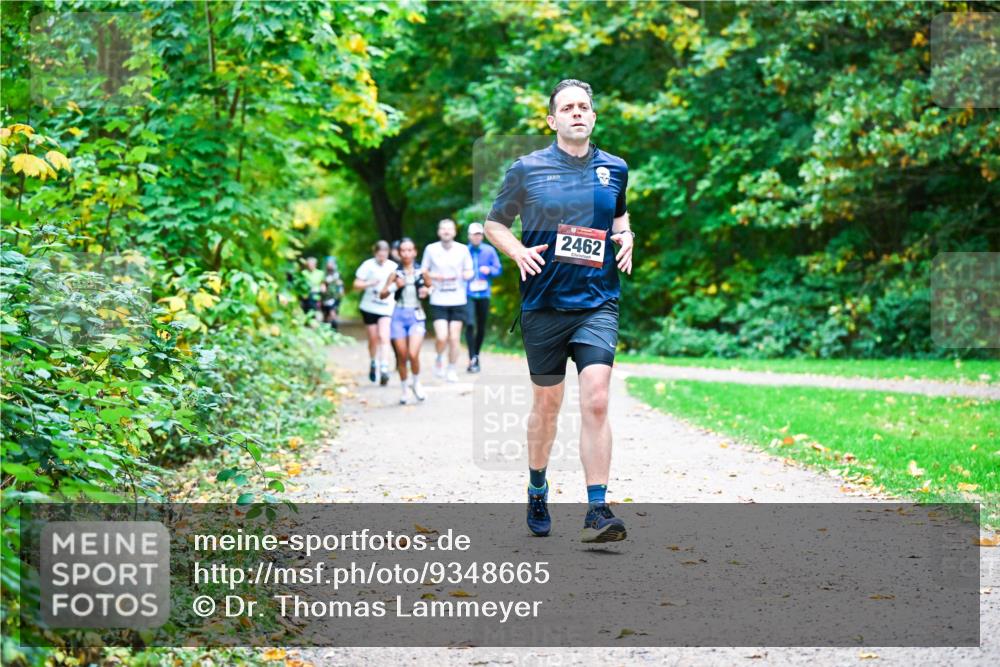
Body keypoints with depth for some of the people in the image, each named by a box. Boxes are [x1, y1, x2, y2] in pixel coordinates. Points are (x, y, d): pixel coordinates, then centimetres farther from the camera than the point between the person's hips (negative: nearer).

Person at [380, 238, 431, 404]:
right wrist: (394, 286, -14)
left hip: (416, 316, -1)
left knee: (413, 354, -15)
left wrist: (426, 291, -4)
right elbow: (382, 294, 2)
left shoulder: (421, 272, 2)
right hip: (399, 315, 1)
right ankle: (404, 389, 23)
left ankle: (416, 383, 11)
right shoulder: (396, 273, 0)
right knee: (402, 356, 5)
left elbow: (430, 286, 19)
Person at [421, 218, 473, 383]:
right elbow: (423, 272, 10)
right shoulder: (431, 249, 1)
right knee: (441, 337, -13)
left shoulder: (462, 249, 3)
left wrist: (467, 274, -12)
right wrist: (434, 276, -11)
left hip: (458, 301, 1)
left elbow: (469, 272, 11)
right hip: (438, 301, -1)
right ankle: (439, 359, 17)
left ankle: (451, 370, 18)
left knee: (454, 338, 2)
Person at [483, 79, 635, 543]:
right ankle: (537, 492, 32)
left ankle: (597, 512, -15)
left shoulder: (614, 169, 7)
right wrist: (517, 251, -11)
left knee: (596, 400, -14)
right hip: (543, 303, 0)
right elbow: (494, 223, 8)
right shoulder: (527, 169, -1)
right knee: (546, 403, 10)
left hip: (598, 303, 1)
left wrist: (626, 237, 5)